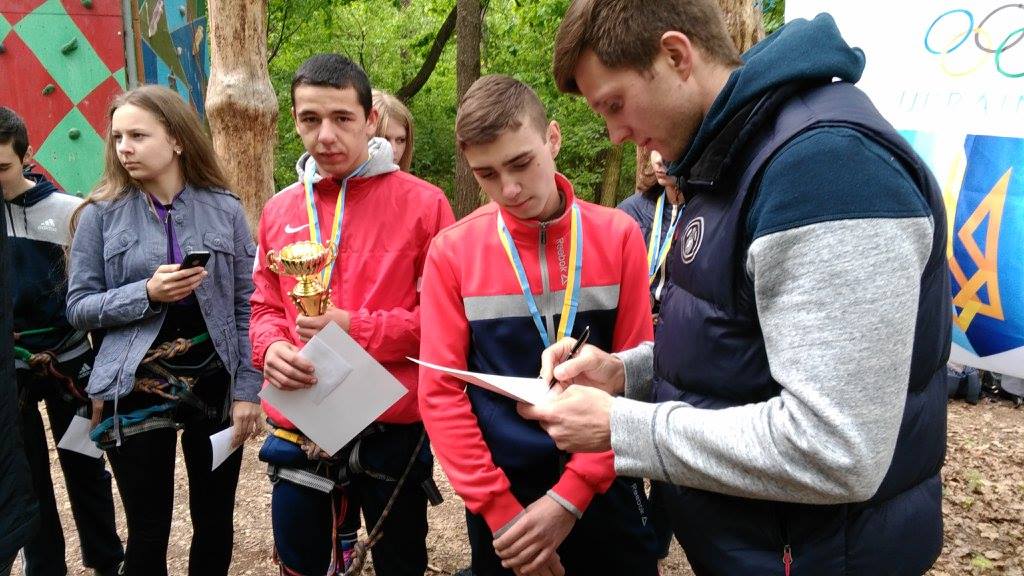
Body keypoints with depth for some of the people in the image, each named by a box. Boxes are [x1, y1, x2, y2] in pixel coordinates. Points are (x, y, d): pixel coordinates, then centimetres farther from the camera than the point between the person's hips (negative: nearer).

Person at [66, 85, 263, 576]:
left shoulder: (224, 208, -1)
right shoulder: (101, 214, -2)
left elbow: (246, 305, 0)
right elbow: (79, 308, -2)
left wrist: (247, 389, -4)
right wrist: (147, 293, -19)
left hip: (214, 385, 1)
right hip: (136, 391, -1)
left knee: (215, 522, 14)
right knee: (148, 531, 10)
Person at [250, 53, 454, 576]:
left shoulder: (422, 203, -8)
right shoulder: (279, 210, 6)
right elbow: (263, 307, 13)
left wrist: (355, 327, -18)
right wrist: (272, 347, -9)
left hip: (391, 428, -3)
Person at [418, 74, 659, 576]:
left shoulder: (617, 235, -5)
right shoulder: (452, 251, -6)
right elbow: (440, 391, -5)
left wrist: (570, 497, -11)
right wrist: (499, 510, -11)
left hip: (603, 493, 1)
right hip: (500, 496, 0)